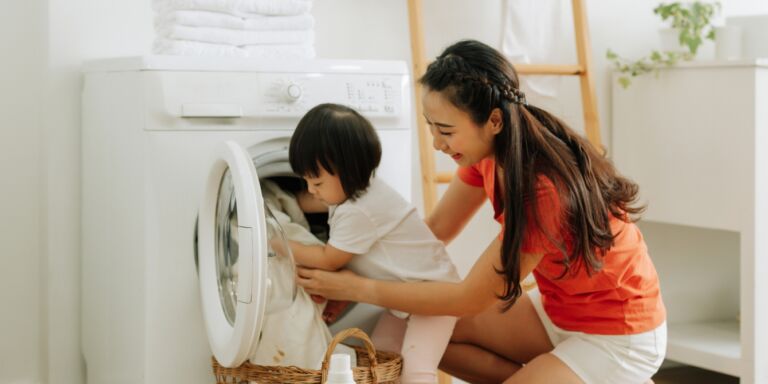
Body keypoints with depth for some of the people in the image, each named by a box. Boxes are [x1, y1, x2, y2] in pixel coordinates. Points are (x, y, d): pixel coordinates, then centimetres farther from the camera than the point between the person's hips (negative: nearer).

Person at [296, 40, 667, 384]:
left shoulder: (545, 192, -33)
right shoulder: (488, 152, -8)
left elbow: (471, 298, -24)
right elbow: (436, 229, 3)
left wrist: (361, 289, -20)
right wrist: (343, 283, -8)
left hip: (619, 332, -8)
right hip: (558, 311, 8)